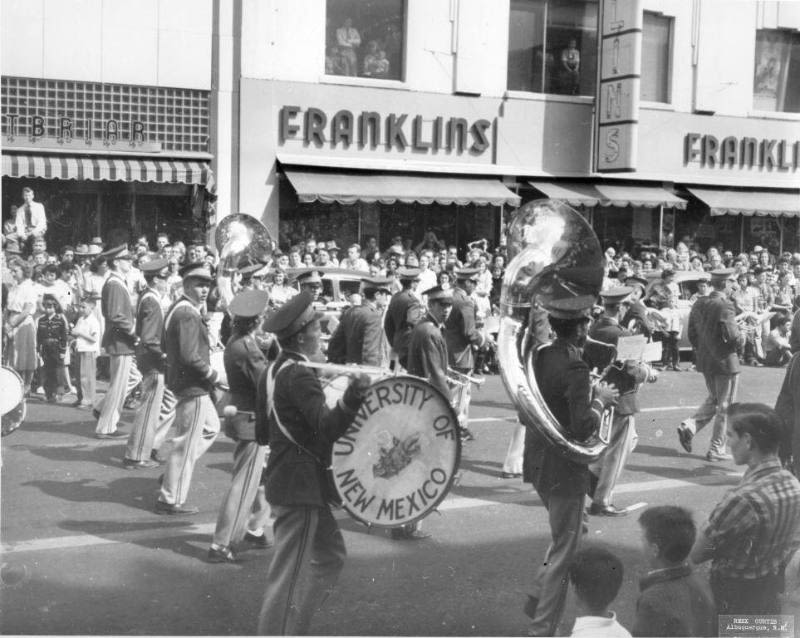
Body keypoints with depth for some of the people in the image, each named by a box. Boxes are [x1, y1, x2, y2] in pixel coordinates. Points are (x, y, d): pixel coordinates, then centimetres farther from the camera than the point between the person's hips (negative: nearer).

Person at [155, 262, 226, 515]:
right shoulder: (188, 315, -21)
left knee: (211, 427, 25)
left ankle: (173, 472, 24)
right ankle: (170, 500, 10)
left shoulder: (176, 309, 10)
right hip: (192, 387, -10)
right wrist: (214, 376, -17)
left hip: (181, 381, 10)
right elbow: (190, 356, -29)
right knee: (187, 444, 0)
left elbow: (165, 346, 18)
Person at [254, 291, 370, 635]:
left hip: (286, 482, 10)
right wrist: (353, 395, -45)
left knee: (330, 554, 20)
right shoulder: (299, 376, -19)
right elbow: (327, 425, -32)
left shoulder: (272, 372, 11)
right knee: (290, 574, -1)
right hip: (300, 488, -10)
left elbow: (263, 435, 15)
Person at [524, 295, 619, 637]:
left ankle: (538, 596, 27)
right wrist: (600, 400, -9)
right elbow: (583, 428, -27)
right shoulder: (575, 368, -23)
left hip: (538, 464, 8)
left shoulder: (538, 356, 2)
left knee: (573, 531, 28)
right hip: (564, 470, -8)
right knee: (565, 552, 6)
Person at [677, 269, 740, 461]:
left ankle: (689, 426, 4)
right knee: (724, 407, 5)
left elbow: (691, 333, 8)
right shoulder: (725, 306, -19)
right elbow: (732, 336, -24)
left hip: (704, 361, 7)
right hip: (725, 361, -7)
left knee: (713, 400, 23)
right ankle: (716, 449, 10)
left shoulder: (699, 304, 3)